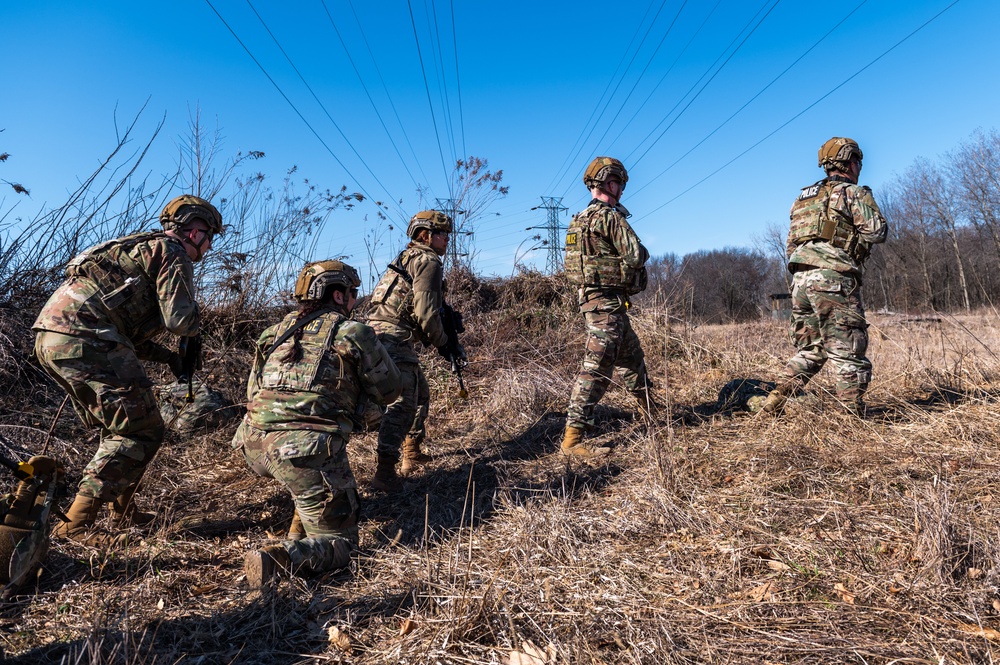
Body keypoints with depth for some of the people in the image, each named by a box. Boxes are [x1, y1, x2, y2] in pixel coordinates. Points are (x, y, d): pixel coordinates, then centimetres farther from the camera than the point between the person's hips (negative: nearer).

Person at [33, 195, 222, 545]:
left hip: (49, 335, 10)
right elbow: (179, 320, -12)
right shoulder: (173, 254, 1)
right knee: (142, 431, -5)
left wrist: (166, 355, 22)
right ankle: (76, 523, -7)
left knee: (120, 425, 21)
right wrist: (194, 316, 12)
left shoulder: (139, 247, 30)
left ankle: (123, 511, 27)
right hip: (83, 340, -10)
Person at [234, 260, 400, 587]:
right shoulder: (354, 332, 2)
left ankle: (302, 529, 31)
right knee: (338, 542, 7)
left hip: (253, 446, 7)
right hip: (308, 448, -6)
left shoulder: (276, 331, 18)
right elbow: (389, 391, 11)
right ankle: (277, 560, -20)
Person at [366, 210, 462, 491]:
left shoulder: (408, 257, 24)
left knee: (420, 393, 21)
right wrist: (443, 343, -1)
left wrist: (434, 338, 20)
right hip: (395, 336, -10)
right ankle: (384, 472, -15)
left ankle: (412, 453, 31)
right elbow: (426, 312, -14)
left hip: (377, 332, 10)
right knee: (403, 401, -12)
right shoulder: (429, 262, -6)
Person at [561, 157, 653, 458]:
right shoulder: (610, 216, -13)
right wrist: (642, 254, 5)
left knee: (631, 354, 24)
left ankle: (648, 408, 43)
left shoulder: (580, 219, 14)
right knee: (597, 367, -11)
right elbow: (637, 256, -17)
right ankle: (572, 438, -11)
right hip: (607, 300, -10)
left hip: (590, 297, 10)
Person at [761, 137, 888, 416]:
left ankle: (773, 403, 6)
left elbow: (790, 245, 22)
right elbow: (876, 233, -6)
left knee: (810, 351, 15)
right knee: (848, 354, -2)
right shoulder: (854, 193, 1)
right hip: (833, 279, -7)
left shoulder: (804, 197, 22)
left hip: (800, 278, 7)